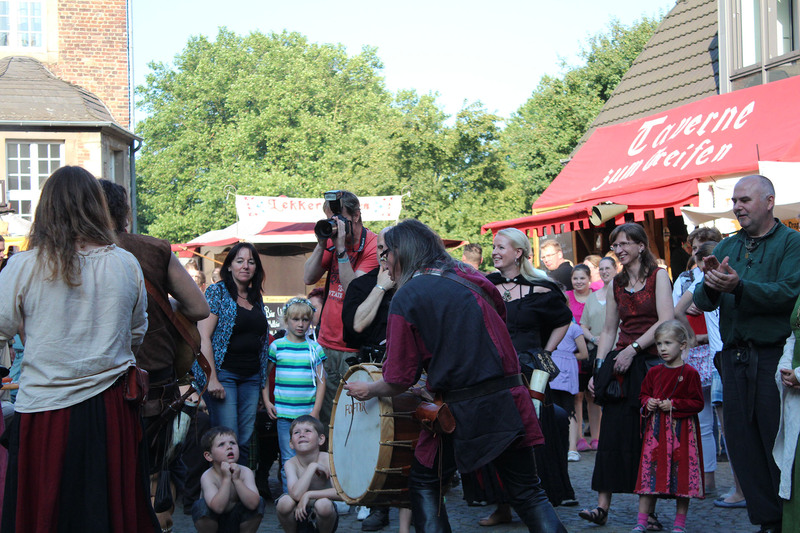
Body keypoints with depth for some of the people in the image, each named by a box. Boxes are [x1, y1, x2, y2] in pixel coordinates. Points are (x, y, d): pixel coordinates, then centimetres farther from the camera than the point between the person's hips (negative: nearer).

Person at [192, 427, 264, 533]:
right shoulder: (208, 476, -24)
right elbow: (218, 507, -38)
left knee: (259, 502, -22)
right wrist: (226, 478, -37)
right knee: (201, 505, -31)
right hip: (212, 523, -2)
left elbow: (252, 504, -31)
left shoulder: (245, 472, -17)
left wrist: (236, 479, -35)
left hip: (236, 521, 2)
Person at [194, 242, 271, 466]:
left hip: (251, 377, 6)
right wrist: (212, 379, -17)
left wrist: (263, 379, 12)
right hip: (223, 373, -6)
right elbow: (204, 338, -9)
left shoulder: (257, 298, 15)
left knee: (245, 439, 4)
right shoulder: (217, 292, -2)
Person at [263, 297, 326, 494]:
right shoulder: (277, 346, 3)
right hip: (284, 412, -1)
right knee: (289, 459, 1)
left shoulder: (314, 348, 6)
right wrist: (266, 402, 2)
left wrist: (316, 410, -2)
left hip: (308, 413, 1)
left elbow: (321, 381, 6)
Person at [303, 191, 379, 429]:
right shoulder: (332, 240, 10)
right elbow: (308, 278, 6)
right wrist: (322, 244, -5)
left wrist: (341, 248, -21)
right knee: (323, 421, 9)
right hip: (326, 344, 6)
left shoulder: (373, 245, -10)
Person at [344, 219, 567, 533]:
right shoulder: (471, 278, 12)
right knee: (527, 492, 9)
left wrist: (369, 390, 13)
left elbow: (399, 381, -7)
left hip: (463, 411, -5)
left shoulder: (406, 298, -5)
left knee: (423, 483, 14)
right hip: (509, 401, 5)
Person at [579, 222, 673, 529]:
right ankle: (603, 506, -3)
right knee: (613, 432, -3)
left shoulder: (658, 276, 0)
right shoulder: (616, 284, 15)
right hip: (620, 365, 4)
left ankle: (649, 509, 6)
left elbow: (666, 321, -11)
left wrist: (634, 348, -16)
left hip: (651, 362, -4)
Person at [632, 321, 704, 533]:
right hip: (656, 428, 4)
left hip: (681, 430, -4)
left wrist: (674, 405, -14)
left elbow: (698, 403, -6)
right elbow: (643, 395, 20)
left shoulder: (689, 373, -4)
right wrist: (648, 403, -1)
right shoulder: (654, 372, 10)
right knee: (649, 471, 0)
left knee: (682, 473, 0)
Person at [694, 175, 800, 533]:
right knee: (743, 443, 7)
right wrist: (710, 287, -14)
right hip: (735, 355, 6)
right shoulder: (726, 248, 15)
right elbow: (702, 302, 8)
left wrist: (738, 286, -26)